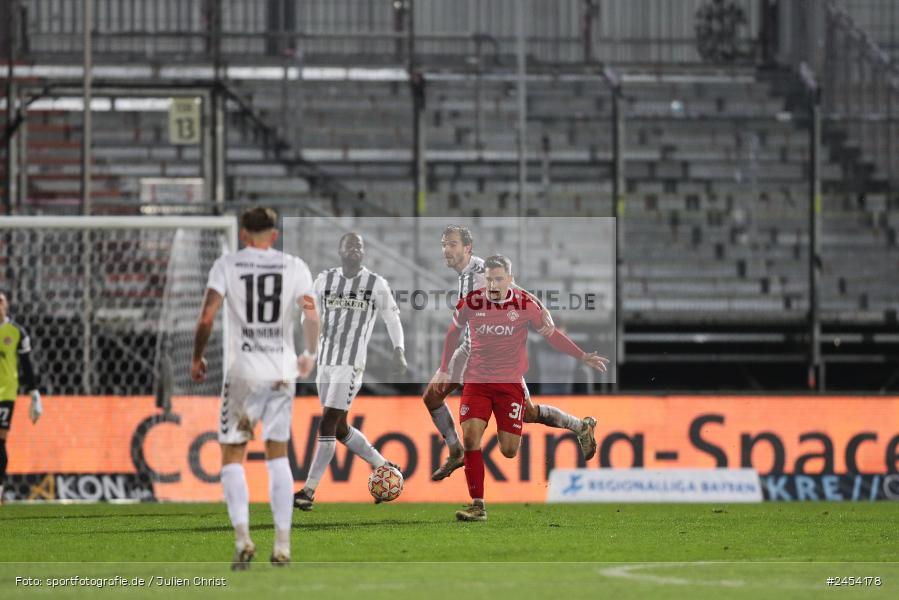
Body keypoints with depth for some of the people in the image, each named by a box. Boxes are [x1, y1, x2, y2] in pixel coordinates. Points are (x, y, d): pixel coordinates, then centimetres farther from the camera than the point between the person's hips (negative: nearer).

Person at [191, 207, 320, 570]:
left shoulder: (226, 266, -1)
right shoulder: (294, 267, 5)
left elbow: (207, 316, -8)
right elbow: (311, 316, 1)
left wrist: (197, 358, 6)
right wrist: (310, 355, 18)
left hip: (243, 372, -2)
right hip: (282, 372, 2)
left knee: (232, 456, 5)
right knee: (277, 453, 13)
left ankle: (242, 539, -13)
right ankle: (282, 545, 10)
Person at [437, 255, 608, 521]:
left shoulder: (525, 303, -5)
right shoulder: (471, 302, -3)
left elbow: (551, 334, 7)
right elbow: (453, 332, 15)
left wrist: (582, 357, 1)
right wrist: (444, 370, 18)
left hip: (511, 384, -1)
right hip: (477, 380, 1)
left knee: (509, 451, -8)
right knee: (470, 437, -16)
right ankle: (477, 505, -11)